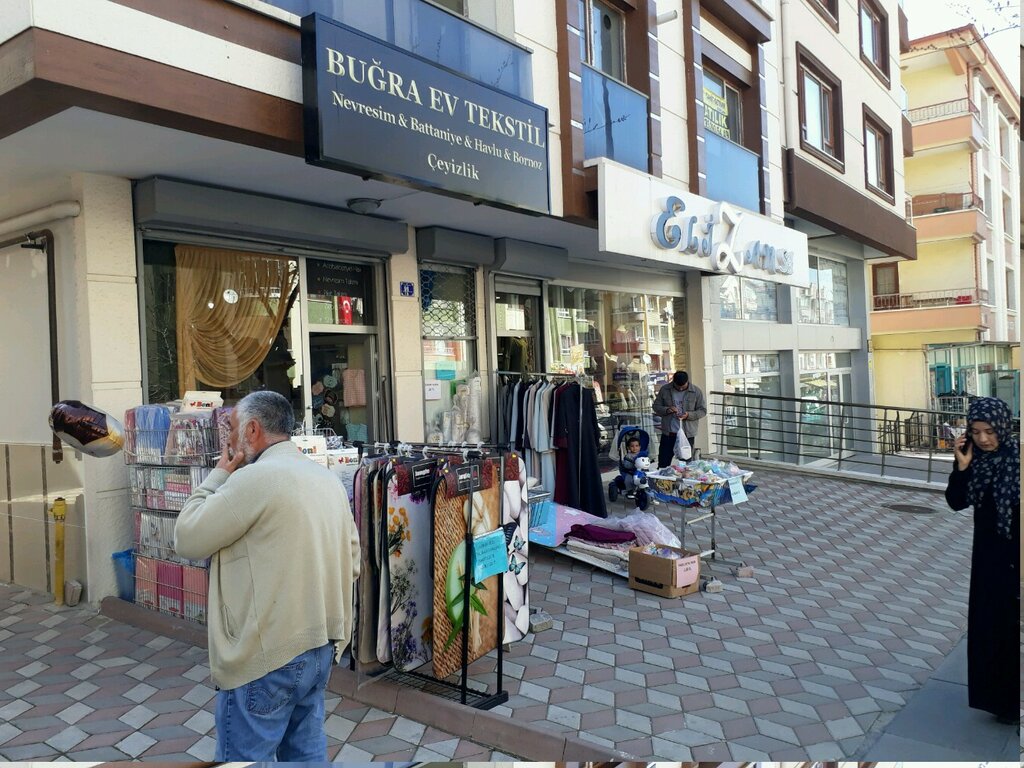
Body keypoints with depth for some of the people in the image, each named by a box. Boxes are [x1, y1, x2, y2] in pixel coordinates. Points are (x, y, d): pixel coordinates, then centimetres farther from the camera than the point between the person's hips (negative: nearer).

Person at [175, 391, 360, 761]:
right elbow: (351, 560, 12)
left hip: (266, 655, -8)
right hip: (321, 647, 8)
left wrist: (219, 474, -1)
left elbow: (186, 539, -9)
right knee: (307, 752, 18)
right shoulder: (328, 479, 8)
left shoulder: (254, 478, -17)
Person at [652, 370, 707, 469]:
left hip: (687, 434, -1)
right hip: (668, 433, 1)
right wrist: (667, 410, -16)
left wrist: (689, 415, -19)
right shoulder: (665, 390, 0)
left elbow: (703, 410, -2)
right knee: (663, 464, 7)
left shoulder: (696, 391, -3)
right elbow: (656, 406, 5)